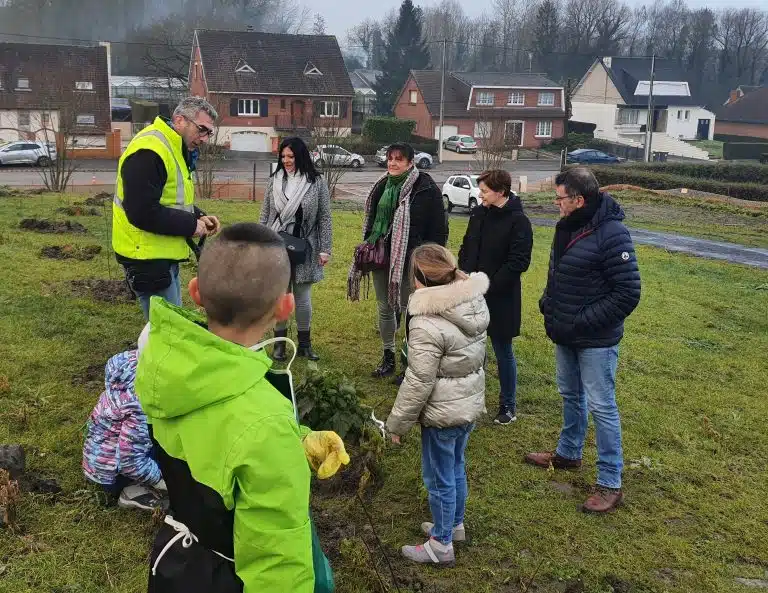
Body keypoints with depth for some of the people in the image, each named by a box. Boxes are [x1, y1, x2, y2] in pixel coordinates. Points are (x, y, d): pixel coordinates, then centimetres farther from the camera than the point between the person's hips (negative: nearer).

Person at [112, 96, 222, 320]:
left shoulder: (176, 149, 14)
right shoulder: (148, 152, -21)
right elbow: (143, 212, -27)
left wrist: (198, 217, 3)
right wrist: (191, 225, -18)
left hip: (164, 255, 11)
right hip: (148, 258, -11)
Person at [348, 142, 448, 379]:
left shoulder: (426, 188, -11)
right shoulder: (382, 186, 8)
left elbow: (439, 229, -9)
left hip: (409, 261, -6)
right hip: (381, 257, 6)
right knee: (385, 308, 15)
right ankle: (388, 357, 29)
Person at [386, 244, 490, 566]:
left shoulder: (428, 324, -28)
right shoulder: (476, 303, -3)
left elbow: (418, 382, -23)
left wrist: (397, 423, -10)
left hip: (442, 413, -8)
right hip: (471, 403, 8)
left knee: (439, 478, 9)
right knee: (456, 467, 25)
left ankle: (441, 545, 26)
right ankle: (454, 524, 44)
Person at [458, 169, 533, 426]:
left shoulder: (518, 221, -14)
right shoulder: (479, 214, 5)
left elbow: (518, 262, -18)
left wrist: (487, 287, -19)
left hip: (500, 299, -6)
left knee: (503, 352, 7)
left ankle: (508, 405, 22)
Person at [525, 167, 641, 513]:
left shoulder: (611, 234, -23)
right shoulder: (567, 227, 3)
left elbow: (627, 294, -23)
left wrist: (584, 321, -22)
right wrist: (548, 303, 4)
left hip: (596, 340, -8)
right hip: (566, 335, 8)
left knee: (601, 407, 0)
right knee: (570, 396, 23)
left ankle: (610, 484, 11)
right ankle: (568, 454, 43)